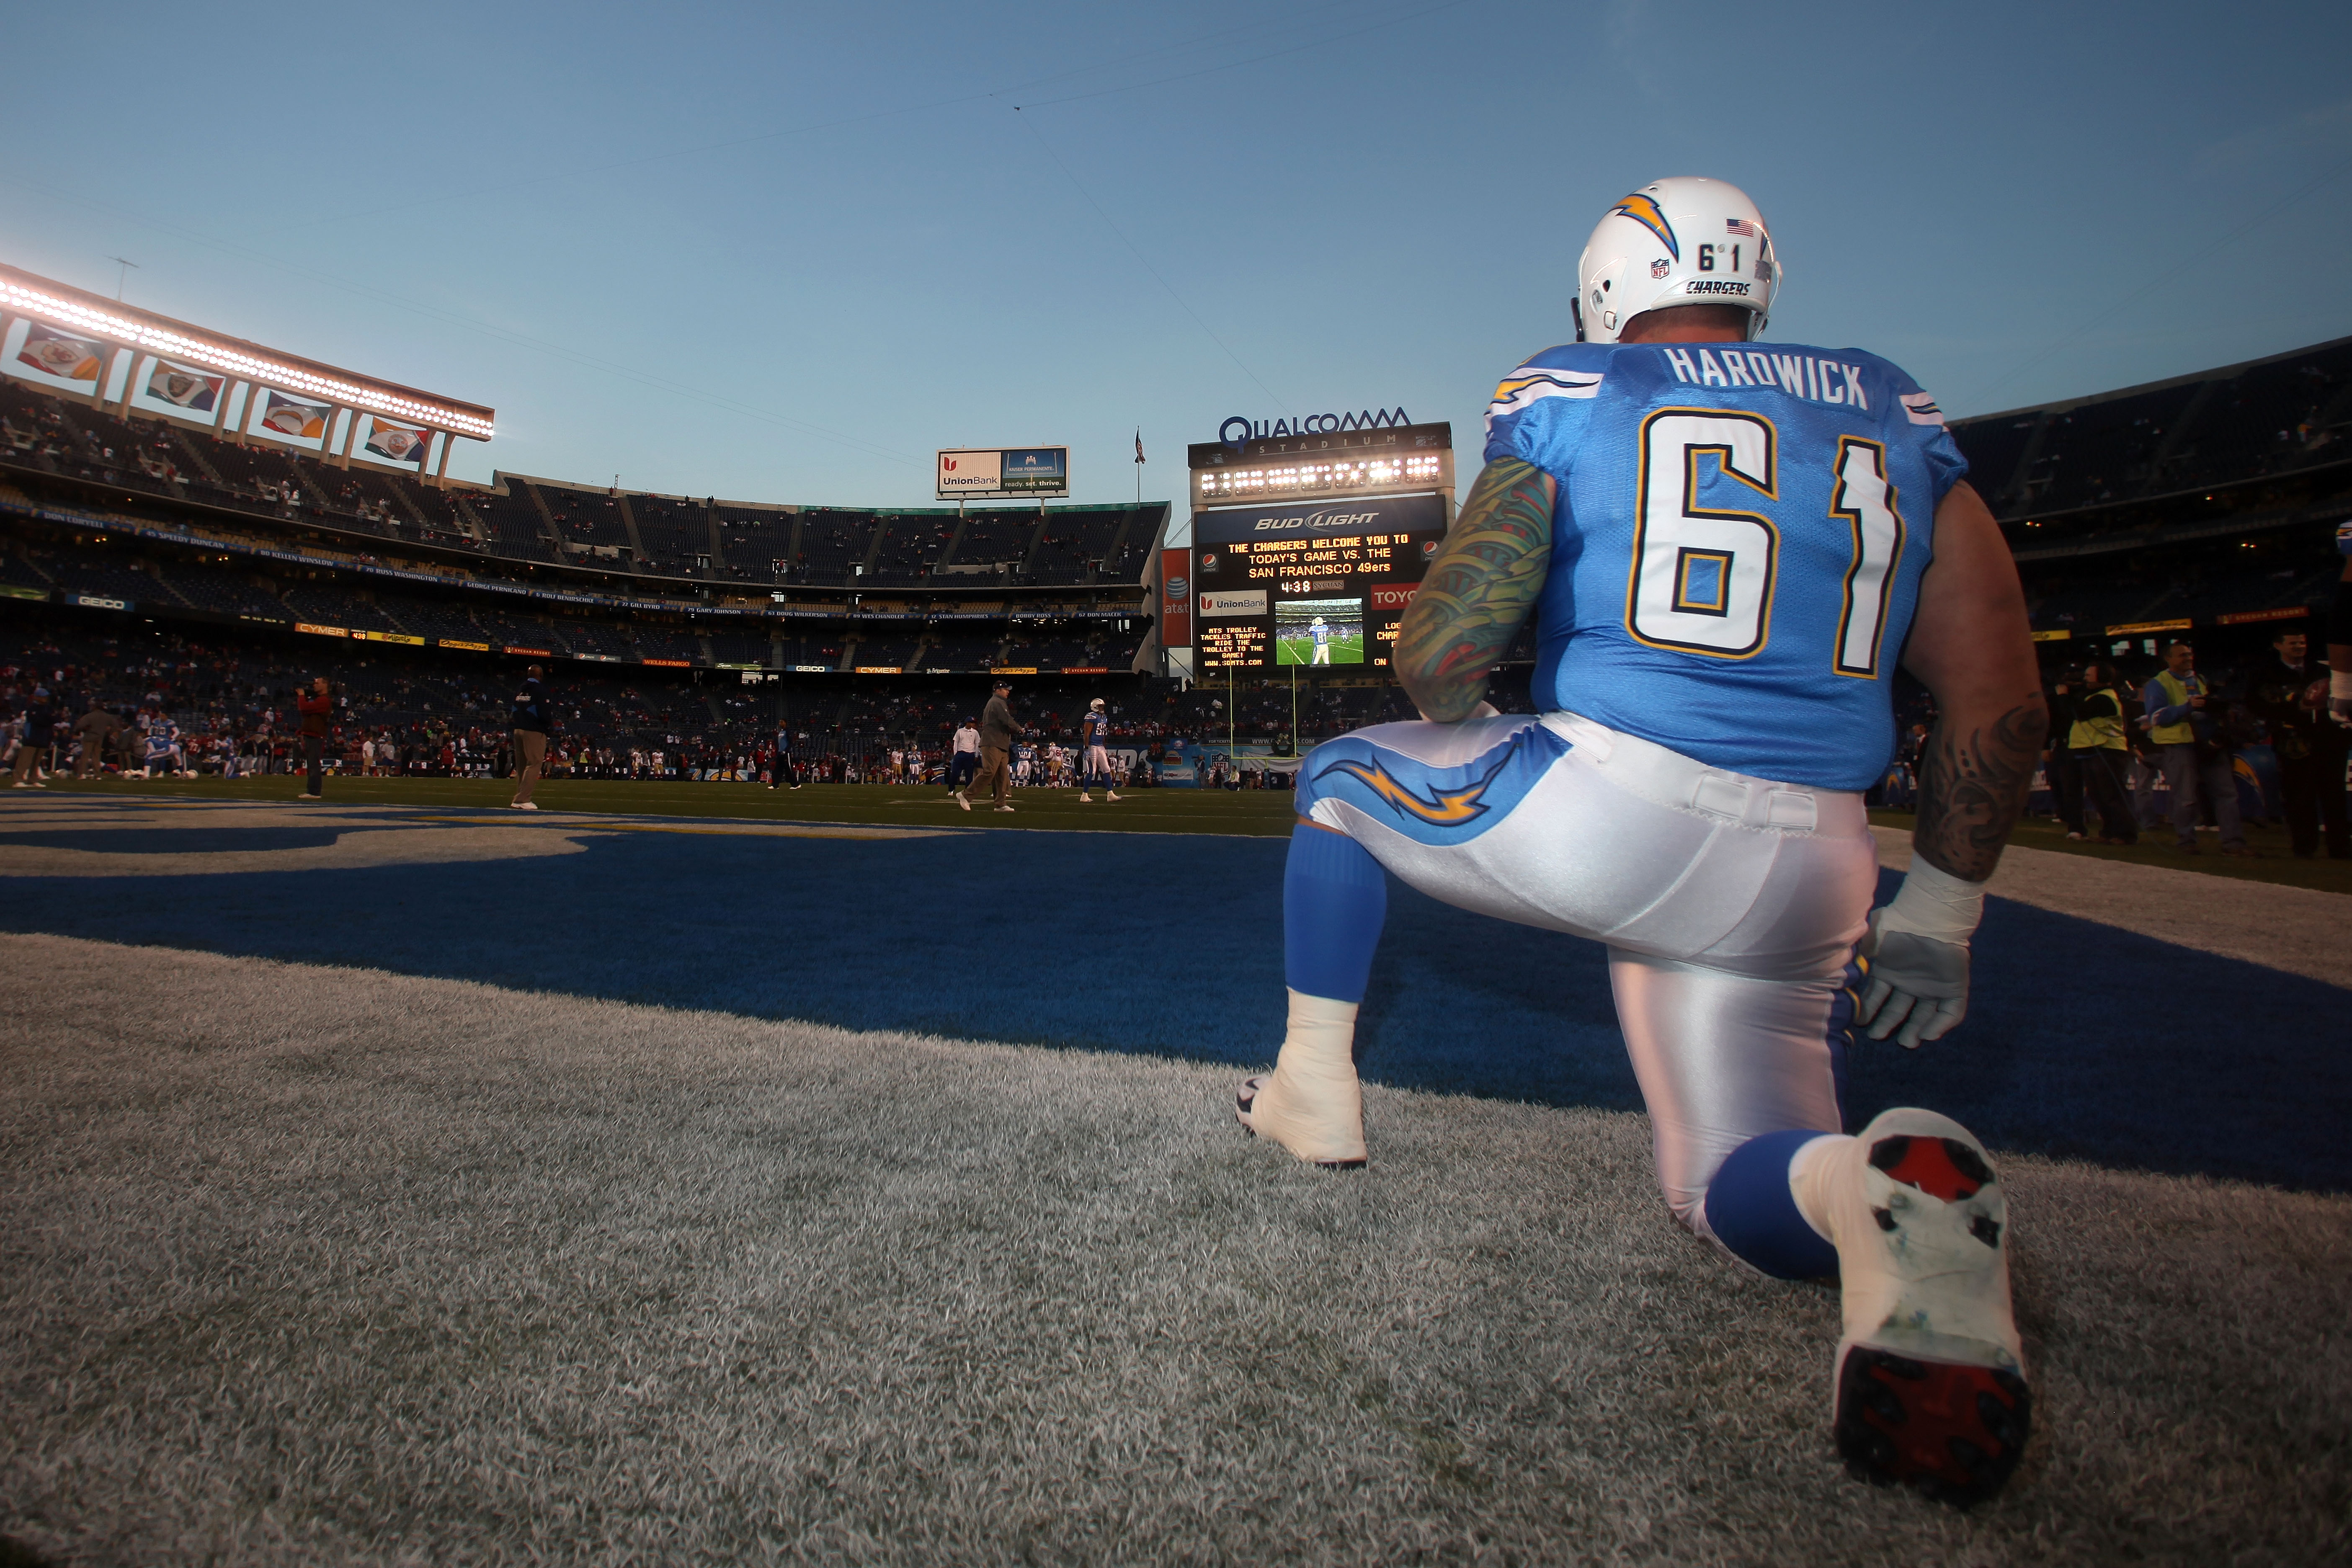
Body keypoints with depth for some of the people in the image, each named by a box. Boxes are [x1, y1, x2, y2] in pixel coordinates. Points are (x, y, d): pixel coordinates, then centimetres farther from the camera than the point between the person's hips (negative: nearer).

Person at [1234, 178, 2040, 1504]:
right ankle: (1886, 1189, -17)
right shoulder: (1896, 414, 17)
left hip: (1603, 811, -4)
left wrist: (1462, 748, 18)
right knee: (1739, 1184, 20)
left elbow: (1443, 655, -4)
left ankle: (1317, 1089, 25)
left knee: (1346, 774, 23)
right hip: (1804, 883, 5)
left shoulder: (1571, 401, 5)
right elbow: (2002, 705, 12)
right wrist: (1938, 916, 19)